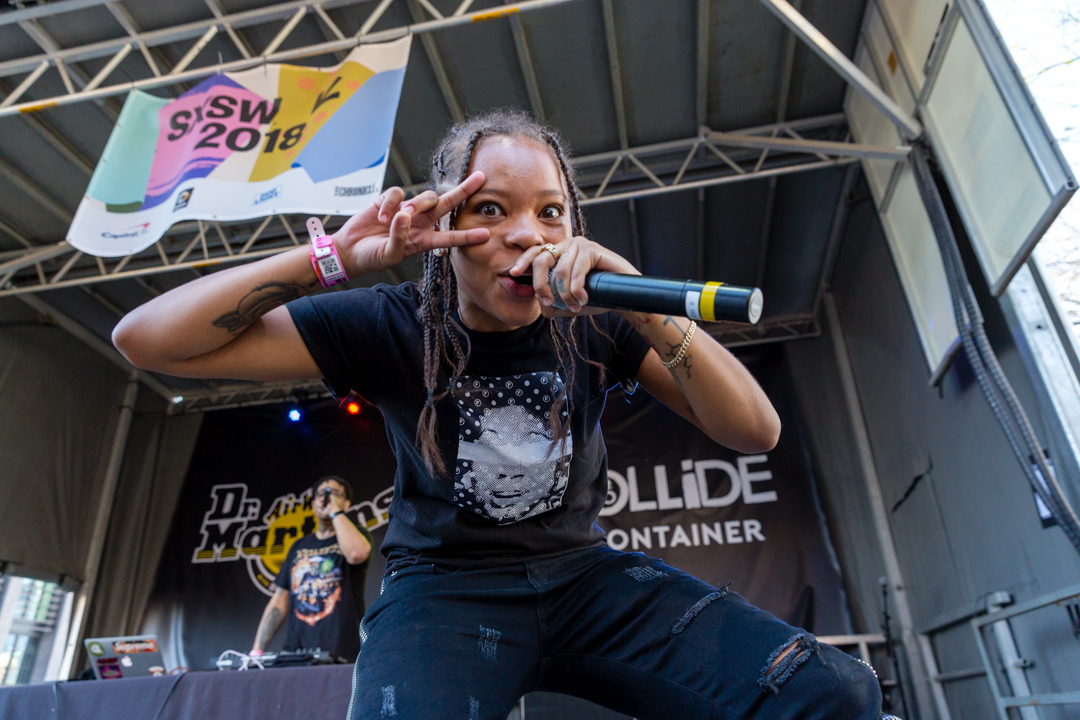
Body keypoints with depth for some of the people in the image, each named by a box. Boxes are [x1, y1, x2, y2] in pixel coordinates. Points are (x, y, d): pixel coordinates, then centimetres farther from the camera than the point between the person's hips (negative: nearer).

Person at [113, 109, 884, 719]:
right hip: (445, 584, -2)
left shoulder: (593, 322, -5)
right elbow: (145, 339, -10)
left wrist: (644, 306, -27)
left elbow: (756, 432, -12)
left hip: (583, 571, 3)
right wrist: (340, 256, -21)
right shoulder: (394, 327, -8)